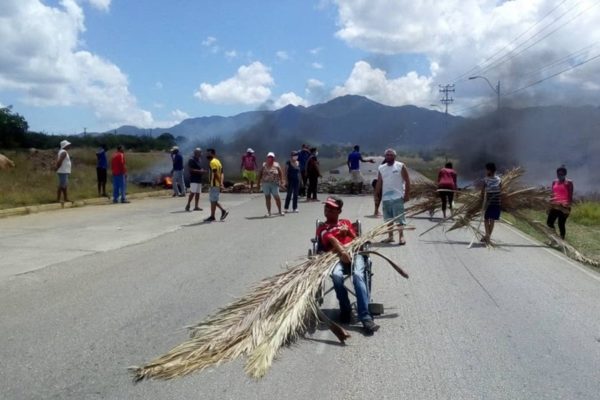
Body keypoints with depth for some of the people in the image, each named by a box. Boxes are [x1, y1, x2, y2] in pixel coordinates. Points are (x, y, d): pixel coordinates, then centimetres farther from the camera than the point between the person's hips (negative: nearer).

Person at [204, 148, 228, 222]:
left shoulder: (212, 162, -14)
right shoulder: (217, 161, 17)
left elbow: (215, 174, -21)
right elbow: (222, 173, 14)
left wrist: (220, 183, -22)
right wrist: (221, 182, 8)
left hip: (214, 185, -10)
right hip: (217, 184, 10)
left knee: (213, 201, -1)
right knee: (213, 200, 16)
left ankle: (212, 217, 5)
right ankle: (223, 211, 13)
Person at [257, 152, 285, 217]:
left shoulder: (276, 165, 4)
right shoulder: (264, 165, 7)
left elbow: (280, 173, 3)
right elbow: (260, 174, 9)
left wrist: (281, 180, -9)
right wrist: (259, 182, 4)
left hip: (274, 184, -1)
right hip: (265, 184, 2)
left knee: (277, 197, -3)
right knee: (267, 197, 4)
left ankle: (279, 211, 10)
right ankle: (268, 212, 11)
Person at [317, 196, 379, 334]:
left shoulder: (346, 222, 31)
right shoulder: (322, 228, 22)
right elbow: (331, 240, -1)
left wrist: (348, 232, 0)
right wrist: (342, 251, -21)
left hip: (354, 252, 1)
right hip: (336, 256, -1)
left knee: (358, 275, -32)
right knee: (336, 275, -36)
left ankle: (365, 317, -39)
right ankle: (345, 309, -14)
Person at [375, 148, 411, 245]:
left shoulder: (401, 166, -2)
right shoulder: (381, 168, 10)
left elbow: (407, 181, -3)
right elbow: (379, 183, 13)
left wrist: (407, 194, -9)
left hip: (398, 197, -4)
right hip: (385, 197, 5)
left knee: (399, 218, -5)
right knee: (388, 219, 10)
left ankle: (401, 237, -2)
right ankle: (390, 236, 18)